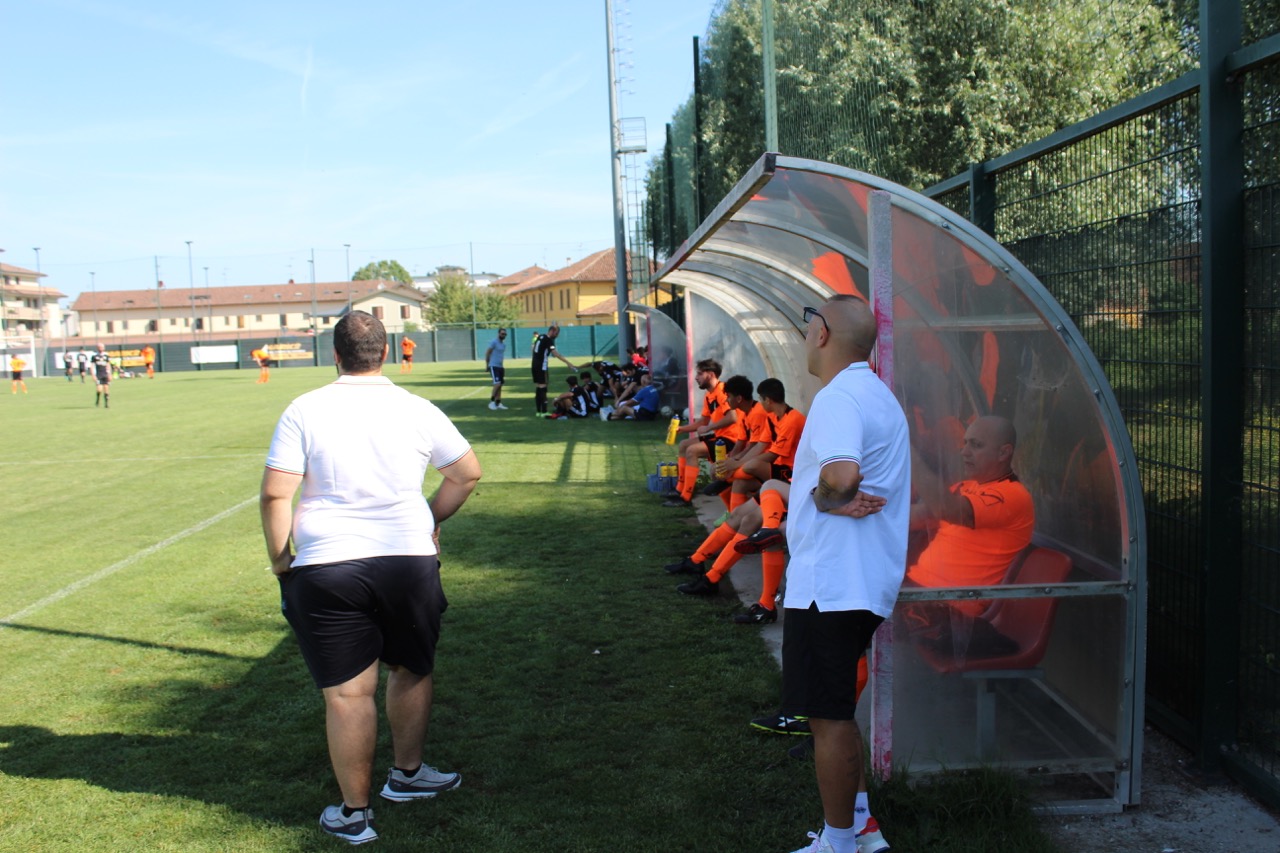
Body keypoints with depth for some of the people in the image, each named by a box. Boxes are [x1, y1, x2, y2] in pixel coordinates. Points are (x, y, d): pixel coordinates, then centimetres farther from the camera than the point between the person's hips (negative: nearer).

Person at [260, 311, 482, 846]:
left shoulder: (305, 411, -3)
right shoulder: (417, 410, 2)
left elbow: (274, 494, -7)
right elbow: (468, 473, 8)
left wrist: (280, 562, 4)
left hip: (326, 567, -2)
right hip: (409, 560, 2)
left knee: (347, 692, 5)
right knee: (412, 671, 21)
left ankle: (354, 814, 16)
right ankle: (407, 775, 37)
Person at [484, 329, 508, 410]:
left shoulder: (504, 344, 15)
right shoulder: (494, 342, -10)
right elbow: (487, 353, -9)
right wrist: (487, 365, -11)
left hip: (500, 366, 8)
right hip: (493, 366, -8)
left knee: (500, 385, 6)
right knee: (497, 384, -17)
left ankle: (498, 403, 11)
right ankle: (491, 402, -9)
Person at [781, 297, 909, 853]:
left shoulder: (837, 398, -17)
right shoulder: (879, 396, 17)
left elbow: (841, 475, -35)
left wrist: (824, 498, -15)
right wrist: (839, 497, -3)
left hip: (830, 583, -11)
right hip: (867, 581, 11)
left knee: (829, 719, 1)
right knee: (836, 712, 22)